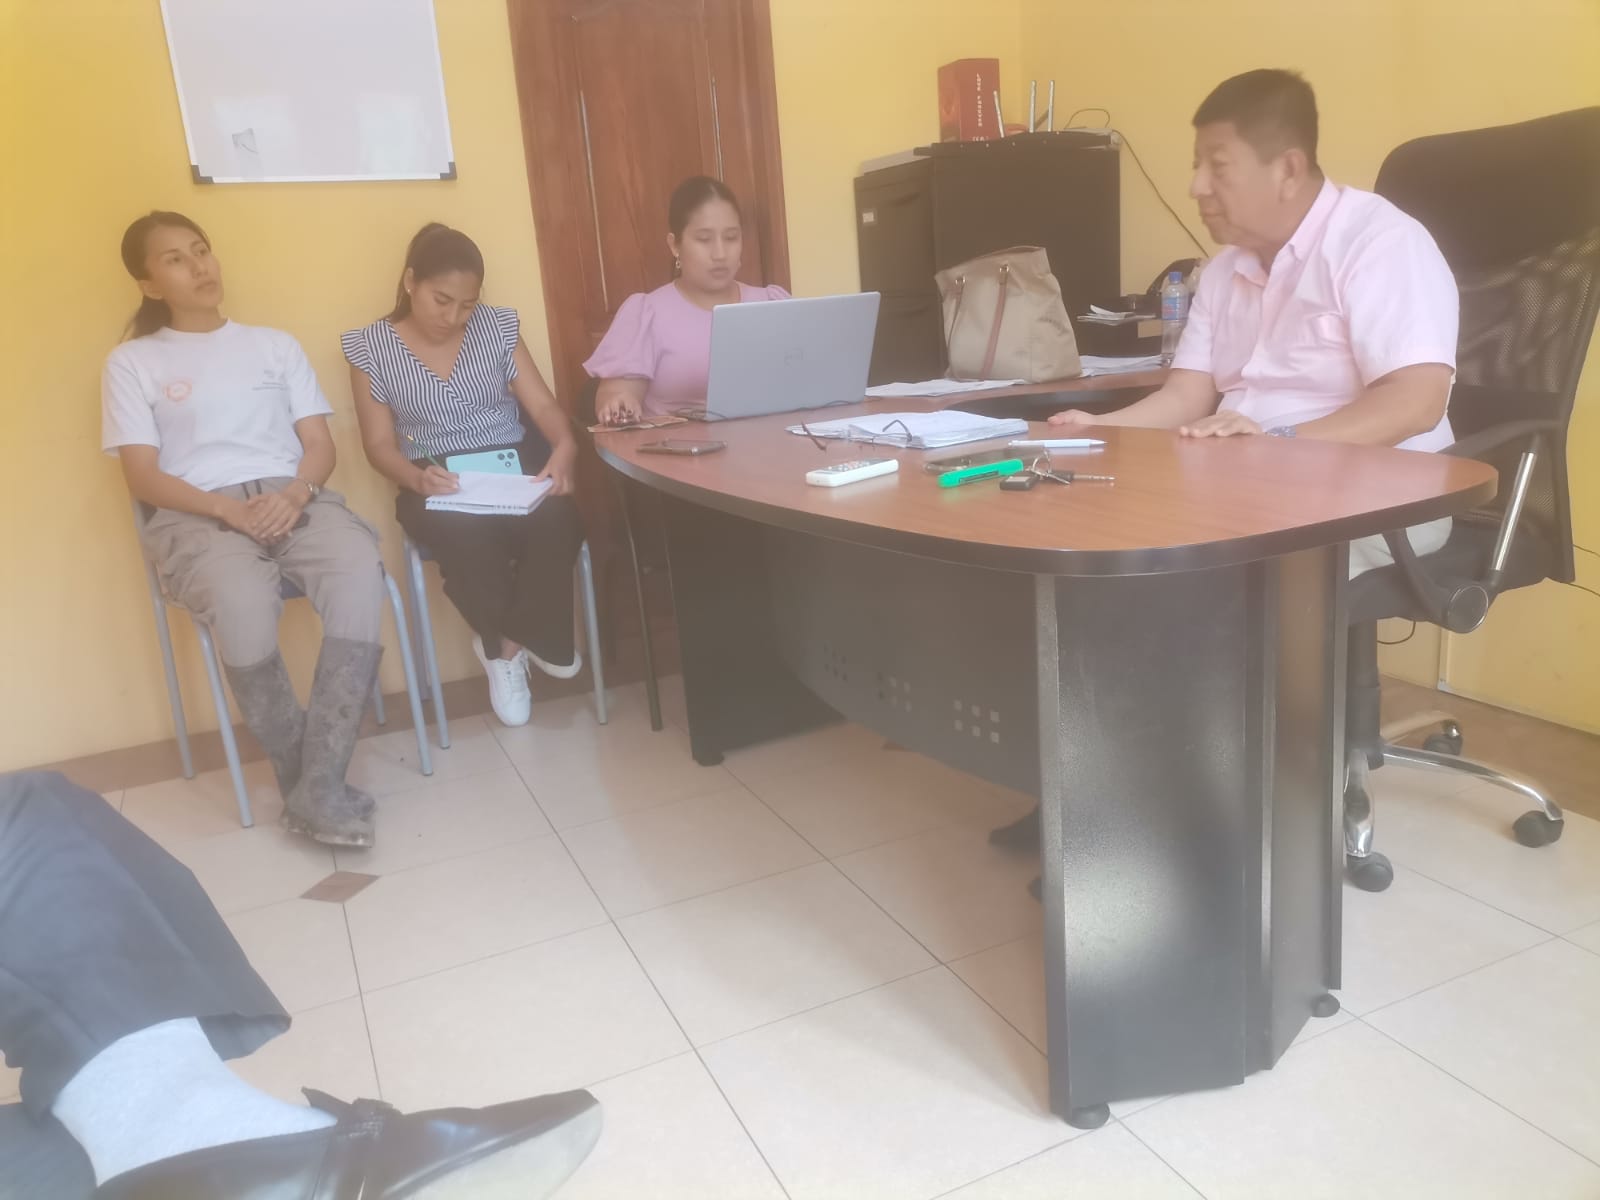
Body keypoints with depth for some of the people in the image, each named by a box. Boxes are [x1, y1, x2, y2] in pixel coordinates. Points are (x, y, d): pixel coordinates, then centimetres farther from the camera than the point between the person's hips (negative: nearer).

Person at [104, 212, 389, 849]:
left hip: (294, 497, 2)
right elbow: (143, 477, 3)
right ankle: (302, 778, -17)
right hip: (197, 514, -2)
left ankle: (319, 786, -29)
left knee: (360, 573, -33)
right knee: (243, 602, -37)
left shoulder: (274, 343, 21)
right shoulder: (131, 361, 13)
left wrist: (294, 493, -10)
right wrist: (229, 510, -15)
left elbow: (320, 443, 13)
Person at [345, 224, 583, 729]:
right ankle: (538, 640, -8)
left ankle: (507, 643, -8)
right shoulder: (371, 346, 4)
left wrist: (564, 447, -21)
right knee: (467, 537, -37)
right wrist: (416, 478, -21)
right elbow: (380, 444, 2)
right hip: (436, 483, -2)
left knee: (557, 519, -34)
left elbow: (543, 405, 3)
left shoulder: (497, 326, 8)